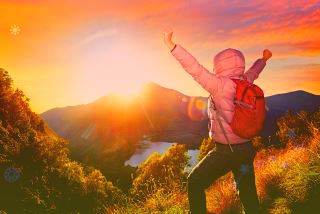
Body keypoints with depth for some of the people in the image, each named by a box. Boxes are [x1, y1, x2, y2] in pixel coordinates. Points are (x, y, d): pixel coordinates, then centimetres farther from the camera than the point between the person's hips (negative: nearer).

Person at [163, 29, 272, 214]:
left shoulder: (222, 85, -19)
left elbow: (197, 70, -28)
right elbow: (253, 71, 25)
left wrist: (171, 45, -29)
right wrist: (264, 59, 47)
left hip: (227, 151, -7)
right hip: (247, 149, 8)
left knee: (195, 183, 12)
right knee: (249, 194, 19)